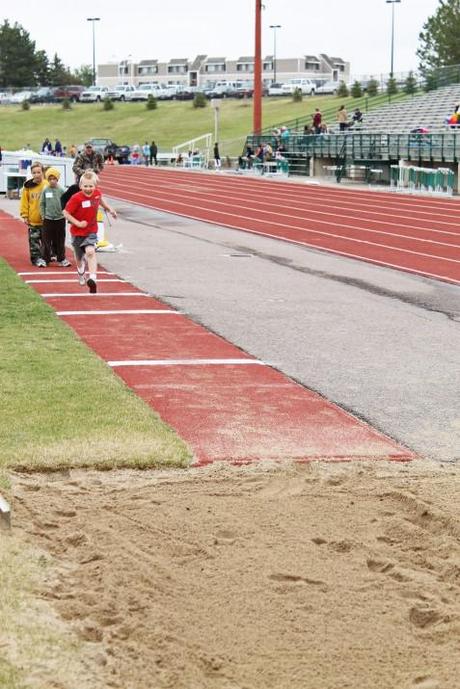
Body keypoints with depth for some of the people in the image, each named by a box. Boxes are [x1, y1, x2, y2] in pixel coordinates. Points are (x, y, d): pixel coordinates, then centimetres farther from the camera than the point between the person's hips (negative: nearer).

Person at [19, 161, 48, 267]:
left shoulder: (47, 185, -7)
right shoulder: (28, 186, -2)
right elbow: (24, 201, 3)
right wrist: (25, 215, -1)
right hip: (33, 220, 1)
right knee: (34, 240, 2)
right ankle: (36, 258, 8)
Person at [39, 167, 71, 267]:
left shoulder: (61, 190, -1)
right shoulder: (45, 190, -1)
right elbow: (42, 204, 4)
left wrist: (64, 213, -2)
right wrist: (43, 216, 1)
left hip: (60, 218, 0)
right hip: (48, 219, 0)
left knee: (60, 240, 6)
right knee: (46, 240, 2)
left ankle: (61, 259, 15)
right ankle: (45, 259, 10)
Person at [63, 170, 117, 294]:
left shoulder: (97, 193, -9)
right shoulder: (76, 198, -23)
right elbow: (66, 213, -17)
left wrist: (109, 209, 20)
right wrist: (78, 223, -24)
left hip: (91, 230, 1)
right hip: (77, 232, -1)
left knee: (90, 251, -25)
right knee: (79, 257, 17)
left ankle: (92, 279, -32)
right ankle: (81, 272, 51)